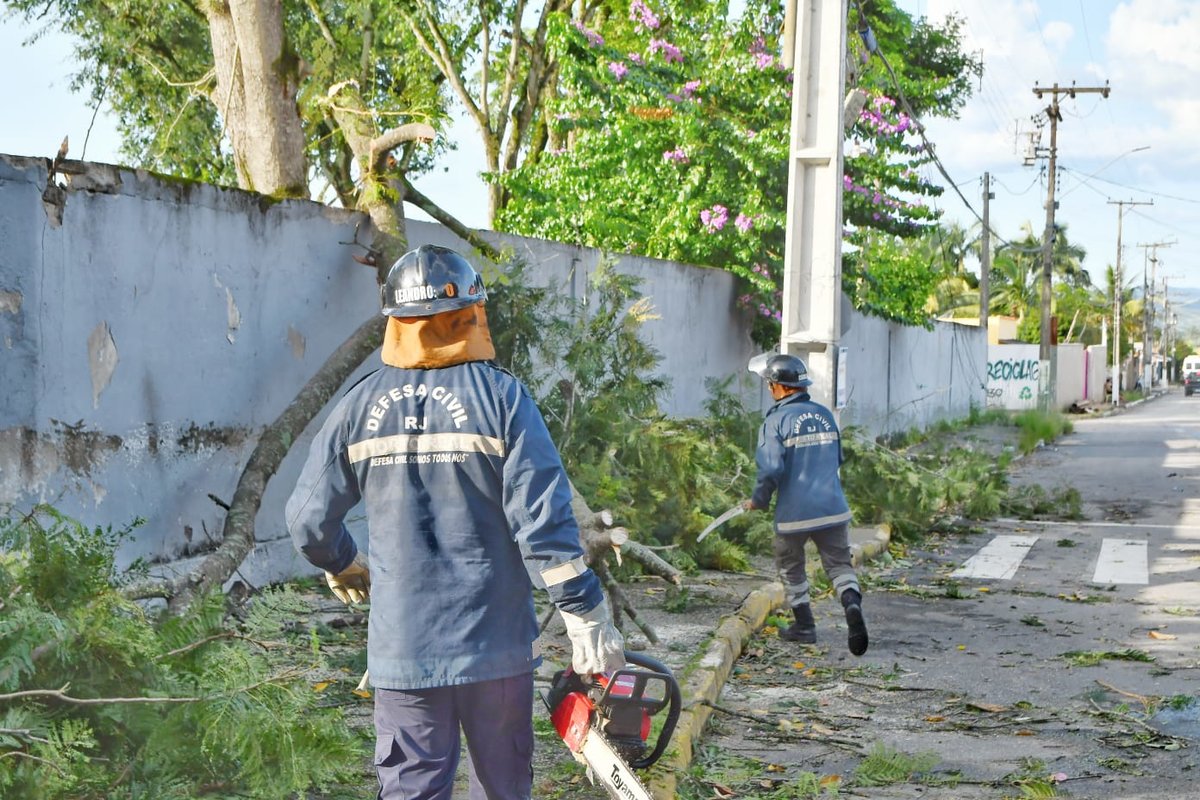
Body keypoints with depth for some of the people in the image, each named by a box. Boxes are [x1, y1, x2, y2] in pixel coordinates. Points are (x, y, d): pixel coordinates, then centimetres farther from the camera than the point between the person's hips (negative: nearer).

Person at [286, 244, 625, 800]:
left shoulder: (360, 406, 0)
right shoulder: (500, 398, -8)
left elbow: (308, 520, 4)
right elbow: (545, 523, -14)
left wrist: (344, 568, 25)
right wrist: (587, 619, -7)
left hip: (400, 646, 2)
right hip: (495, 645, -1)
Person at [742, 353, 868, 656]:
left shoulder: (776, 420, -11)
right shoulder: (824, 414, 9)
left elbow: (771, 468, -18)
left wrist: (758, 500, -3)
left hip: (794, 511, -4)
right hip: (832, 506, 4)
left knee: (791, 567, 16)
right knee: (839, 563, 6)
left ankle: (804, 626, 20)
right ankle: (852, 603, -22)